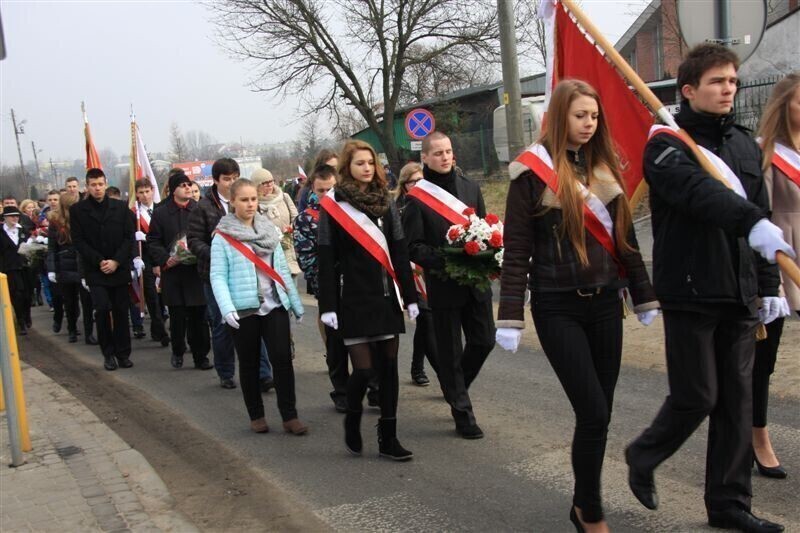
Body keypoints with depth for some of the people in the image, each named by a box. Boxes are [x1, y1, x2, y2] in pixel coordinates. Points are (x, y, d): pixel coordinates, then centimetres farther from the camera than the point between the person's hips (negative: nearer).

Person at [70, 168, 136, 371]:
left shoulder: (121, 207, 4)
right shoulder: (77, 210, 1)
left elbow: (129, 237, 1)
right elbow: (78, 241, -2)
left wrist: (116, 261, -10)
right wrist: (99, 261, -11)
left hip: (119, 268, 1)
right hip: (95, 270, -1)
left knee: (121, 311, 4)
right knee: (102, 308, -12)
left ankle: (123, 353, 15)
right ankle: (108, 353, 3)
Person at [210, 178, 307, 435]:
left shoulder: (269, 230, 10)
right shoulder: (223, 236, -3)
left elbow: (282, 269, 13)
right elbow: (217, 276, -8)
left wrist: (296, 303, 13)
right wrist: (227, 308, -21)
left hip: (274, 305, 3)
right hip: (244, 309, -2)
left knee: (282, 359, -5)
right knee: (249, 364, 9)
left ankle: (289, 416, 2)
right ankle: (256, 415, 22)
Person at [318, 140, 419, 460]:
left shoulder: (386, 202, 9)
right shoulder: (333, 206, -2)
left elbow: (399, 253, 8)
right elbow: (326, 260, -5)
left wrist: (410, 297, 4)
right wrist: (328, 306, -9)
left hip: (387, 298, 4)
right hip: (354, 300, -4)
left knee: (388, 367, 5)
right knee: (363, 369, -8)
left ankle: (388, 438, 15)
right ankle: (352, 421, 21)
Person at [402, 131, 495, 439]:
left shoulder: (470, 188, 7)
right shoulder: (417, 197, -7)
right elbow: (414, 247, -8)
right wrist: (445, 260, -22)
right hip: (443, 284, -4)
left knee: (484, 341, 8)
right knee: (450, 352, 6)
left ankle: (455, 388, 33)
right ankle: (462, 415, 18)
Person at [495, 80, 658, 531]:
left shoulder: (606, 168, 9)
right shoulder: (534, 171, -6)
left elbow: (624, 238, 15)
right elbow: (517, 249, -8)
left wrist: (644, 297, 15)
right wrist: (511, 318, -11)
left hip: (605, 304, 5)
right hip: (558, 308, -5)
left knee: (599, 413, 8)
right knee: (594, 413, -9)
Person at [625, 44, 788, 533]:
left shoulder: (747, 146, 14)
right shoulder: (667, 145, -6)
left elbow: (763, 214, 17)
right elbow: (699, 191, -27)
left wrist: (769, 285, 13)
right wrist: (751, 223, -42)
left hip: (738, 294, 6)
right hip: (689, 291, -6)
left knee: (737, 400, 8)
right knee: (696, 397, -2)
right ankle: (644, 457, 26)